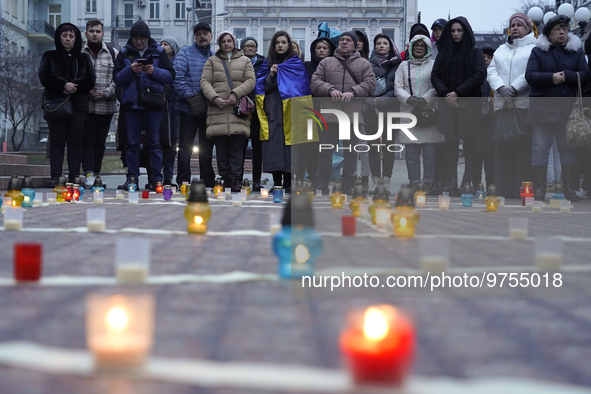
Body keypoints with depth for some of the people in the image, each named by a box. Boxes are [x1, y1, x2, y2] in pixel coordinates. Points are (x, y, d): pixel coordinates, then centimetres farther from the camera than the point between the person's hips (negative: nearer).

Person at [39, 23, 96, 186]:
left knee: (75, 141, -3)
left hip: (78, 104, 1)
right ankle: (55, 176, -4)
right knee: (57, 141, -3)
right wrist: (64, 84, -16)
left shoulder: (83, 58, 15)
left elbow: (91, 80, 3)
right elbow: (44, 77, -2)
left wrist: (73, 86, -13)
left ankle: (74, 176, -4)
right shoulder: (50, 57, 13)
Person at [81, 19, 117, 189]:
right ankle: (88, 173, -13)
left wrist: (106, 92, -9)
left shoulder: (113, 54, 7)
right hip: (85, 104, -1)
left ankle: (96, 172, 15)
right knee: (87, 139, -7)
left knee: (100, 141, 7)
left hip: (106, 105, 1)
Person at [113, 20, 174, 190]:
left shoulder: (158, 52, 7)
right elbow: (117, 80, 5)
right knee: (132, 142, 2)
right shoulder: (124, 54, 11)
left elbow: (170, 75, 3)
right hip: (131, 103, 2)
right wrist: (130, 70, -12)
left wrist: (154, 71, -14)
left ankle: (156, 178, 1)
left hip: (153, 104, -1)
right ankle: (132, 178, 7)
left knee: (154, 142, -2)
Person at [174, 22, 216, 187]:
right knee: (186, 145, -2)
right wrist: (190, 95, -18)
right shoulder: (185, 53, 0)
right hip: (189, 108, -4)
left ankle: (208, 181, 17)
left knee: (207, 147, 11)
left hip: (210, 110, 4)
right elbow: (178, 77, -10)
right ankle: (183, 181, 0)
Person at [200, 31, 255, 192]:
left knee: (237, 147, -8)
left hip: (238, 111, -1)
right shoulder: (212, 61, 18)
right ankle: (224, 179, 1)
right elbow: (205, 81, 7)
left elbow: (250, 81, 5)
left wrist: (236, 94, -11)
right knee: (221, 148, -3)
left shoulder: (245, 61, 18)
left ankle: (235, 180, -7)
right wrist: (214, 98, -10)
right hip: (217, 111, 1)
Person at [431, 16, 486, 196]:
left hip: (469, 104, -2)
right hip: (448, 104, 2)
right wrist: (445, 93, -10)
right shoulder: (444, 53, 15)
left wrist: (458, 92, -12)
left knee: (469, 141, -7)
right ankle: (450, 183, -4)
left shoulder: (475, 52, 7)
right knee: (450, 142, -3)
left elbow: (479, 75, -5)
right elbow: (435, 76, 8)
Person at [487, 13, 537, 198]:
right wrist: (501, 88, -7)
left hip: (525, 104, -5)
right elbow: (491, 71, 11)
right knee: (502, 146, 1)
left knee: (524, 146, -8)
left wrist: (514, 88, -15)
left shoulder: (535, 48, 6)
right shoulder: (501, 49, 23)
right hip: (502, 104, 5)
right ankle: (503, 188, 3)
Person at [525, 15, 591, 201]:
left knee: (568, 149, 5)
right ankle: (539, 190, 2)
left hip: (567, 108, 1)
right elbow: (530, 75, -5)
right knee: (540, 149, -2)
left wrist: (566, 75, -16)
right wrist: (551, 77, -20)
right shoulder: (538, 51, 6)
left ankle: (570, 190, 11)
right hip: (542, 108, -1)